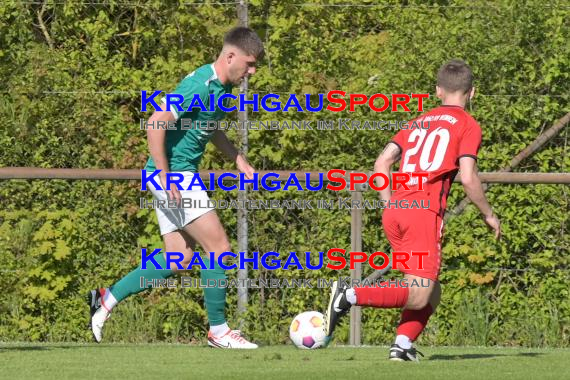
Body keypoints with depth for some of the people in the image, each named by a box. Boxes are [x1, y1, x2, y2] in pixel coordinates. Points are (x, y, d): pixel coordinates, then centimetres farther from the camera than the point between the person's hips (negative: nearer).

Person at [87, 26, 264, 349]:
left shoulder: (223, 87, 10)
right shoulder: (200, 86, -20)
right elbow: (156, 123, -25)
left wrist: (239, 160, 18)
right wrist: (165, 177, -24)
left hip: (182, 176, 10)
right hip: (173, 175, -10)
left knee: (179, 259, 9)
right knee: (219, 248, -8)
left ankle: (107, 299, 15)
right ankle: (219, 331, 1)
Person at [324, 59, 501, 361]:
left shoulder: (419, 122, 22)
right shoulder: (468, 126, 4)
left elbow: (382, 162, 15)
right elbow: (468, 178, -7)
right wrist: (488, 215, 7)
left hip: (395, 211, 7)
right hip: (425, 213, -7)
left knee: (431, 292, 15)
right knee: (418, 297, -10)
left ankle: (402, 345, -2)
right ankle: (350, 296, -24)